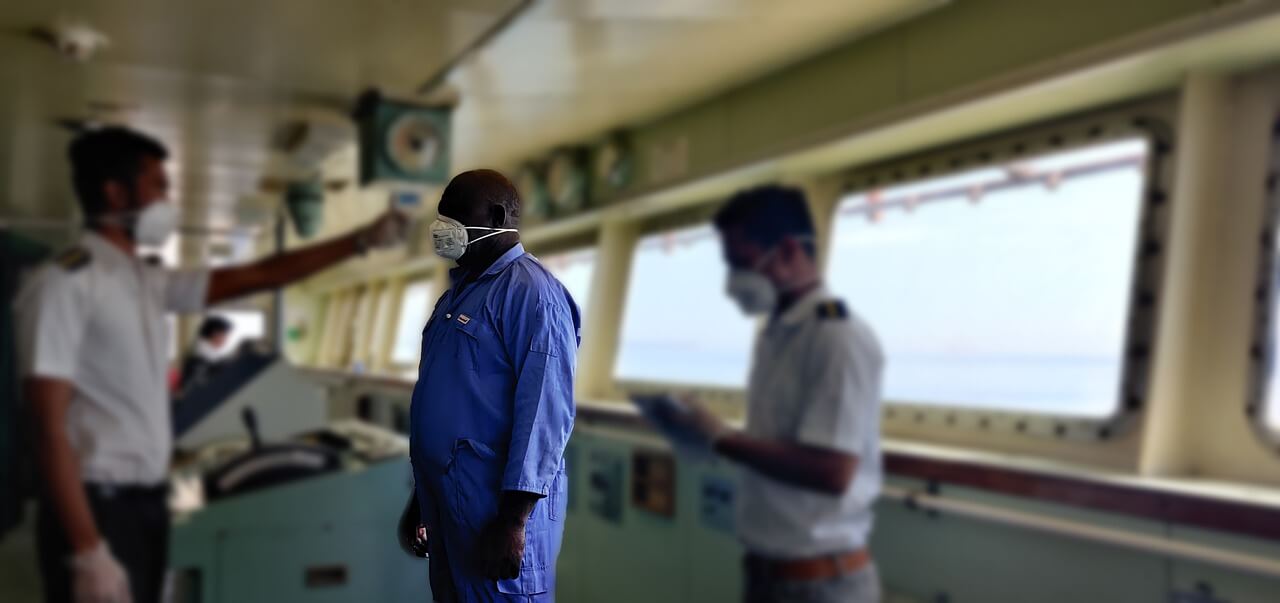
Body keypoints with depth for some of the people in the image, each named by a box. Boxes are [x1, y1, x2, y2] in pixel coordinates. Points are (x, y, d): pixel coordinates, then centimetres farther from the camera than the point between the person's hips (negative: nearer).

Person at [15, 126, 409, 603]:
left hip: (147, 503, 8)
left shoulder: (148, 283, 10)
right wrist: (88, 551, -23)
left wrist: (362, 241, 13)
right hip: (97, 507, -8)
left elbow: (257, 276, 14)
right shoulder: (63, 285, -14)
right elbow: (50, 426, -18)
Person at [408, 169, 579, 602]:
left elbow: (545, 410, -21)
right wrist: (423, 499, 19)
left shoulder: (531, 292, -15)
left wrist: (513, 520, -23)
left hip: (497, 502, -9)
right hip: (444, 498, 9)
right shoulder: (460, 287, 14)